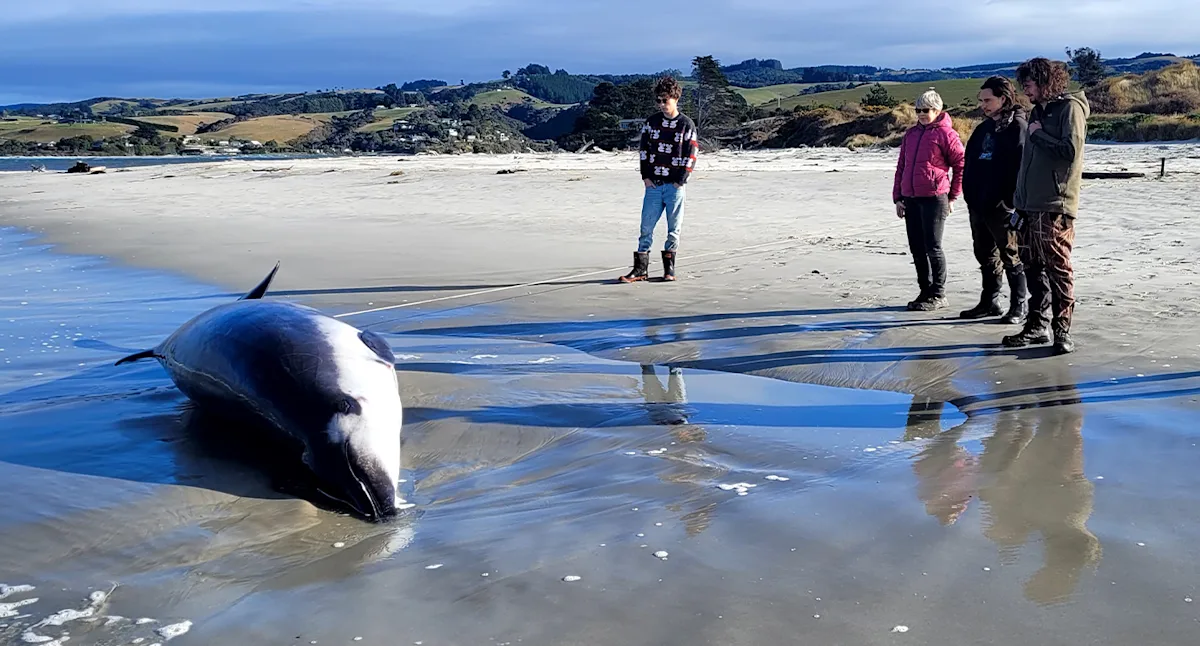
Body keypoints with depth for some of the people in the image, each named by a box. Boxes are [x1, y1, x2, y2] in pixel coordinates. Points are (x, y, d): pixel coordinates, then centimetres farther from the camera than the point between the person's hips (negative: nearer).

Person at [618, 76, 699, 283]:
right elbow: (644, 150, 10)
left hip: (675, 186, -2)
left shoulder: (687, 125, -1)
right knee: (646, 226, 0)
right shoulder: (652, 122, 8)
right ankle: (640, 268, 3)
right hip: (653, 184, 3)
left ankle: (669, 267, 13)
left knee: (673, 228, 3)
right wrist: (646, 176, 2)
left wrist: (680, 181, -9)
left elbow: (691, 156, -3)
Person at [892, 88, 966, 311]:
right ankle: (925, 291, 20)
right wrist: (898, 197, 13)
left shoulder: (945, 133, -4)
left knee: (932, 248, -5)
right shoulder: (911, 134, 16)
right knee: (917, 248, 9)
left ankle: (938, 295, 4)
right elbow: (901, 166, 19)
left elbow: (961, 165, -4)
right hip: (910, 199, 7)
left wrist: (953, 196, -3)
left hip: (934, 198, -7)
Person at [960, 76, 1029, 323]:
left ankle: (1019, 306, 7)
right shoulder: (984, 129, 17)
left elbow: (1021, 164, -17)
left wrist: (1012, 199, -21)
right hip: (979, 204, 8)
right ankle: (989, 302, 25)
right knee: (985, 255, 15)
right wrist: (970, 194, 11)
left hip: (1002, 205, -8)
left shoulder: (1017, 126, -9)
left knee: (1011, 256, -1)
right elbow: (970, 162, 20)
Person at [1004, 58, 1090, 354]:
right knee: (1032, 269, 10)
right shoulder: (1037, 111, 20)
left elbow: (1070, 151, -19)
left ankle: (1062, 330, -1)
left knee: (1058, 269, -6)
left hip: (1055, 207, -8)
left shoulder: (1070, 107, -5)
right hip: (1029, 206, 8)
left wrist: (1038, 134, -9)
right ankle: (1037, 326, 18)